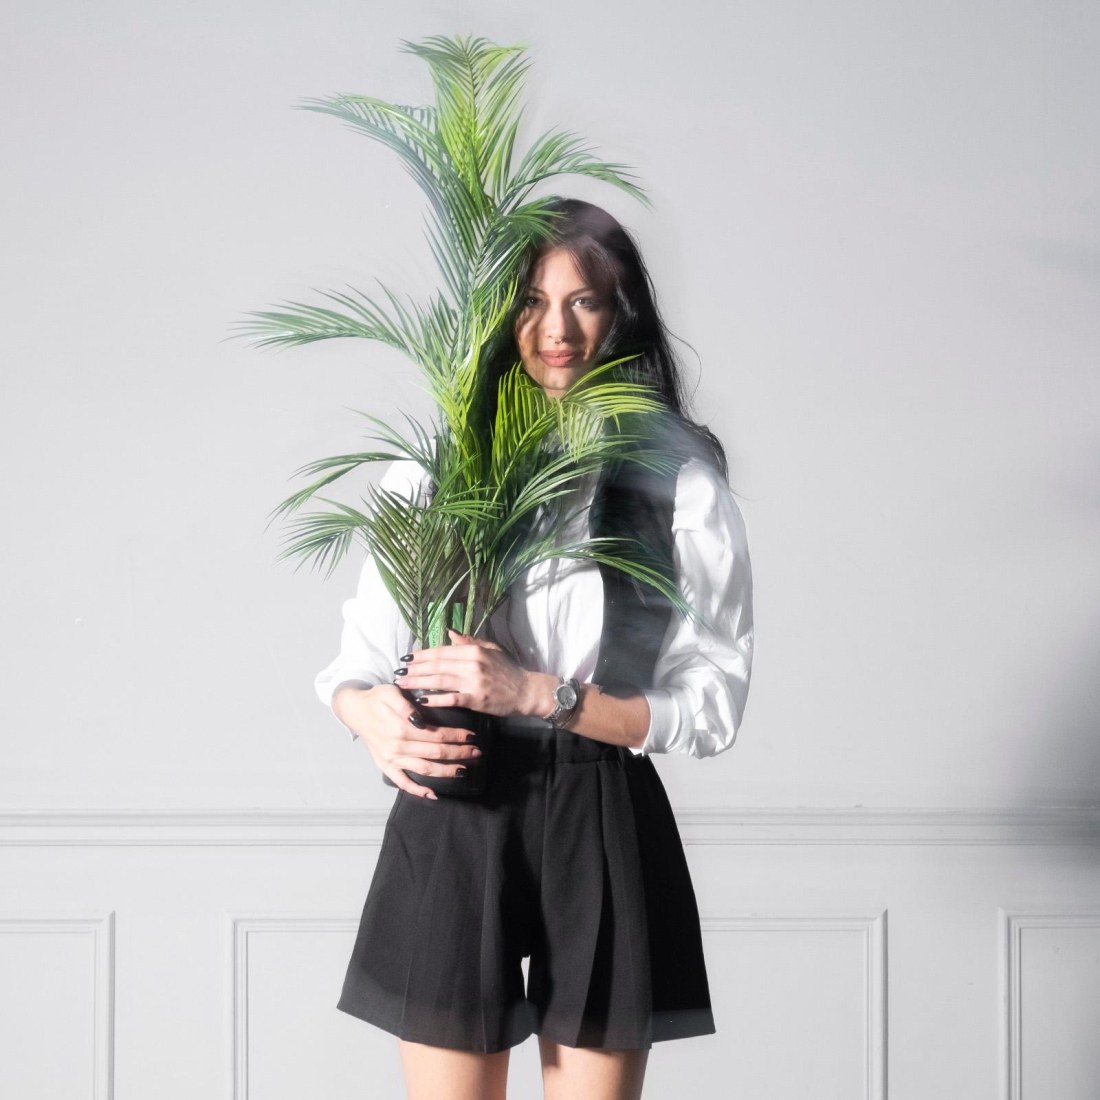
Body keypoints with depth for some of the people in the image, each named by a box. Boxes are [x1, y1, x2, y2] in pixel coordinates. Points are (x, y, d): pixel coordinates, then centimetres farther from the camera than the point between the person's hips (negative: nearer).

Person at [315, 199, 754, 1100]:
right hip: (451, 822, 1)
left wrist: (536, 693, -17)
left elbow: (712, 707, -6)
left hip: (602, 829, -1)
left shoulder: (681, 482, -2)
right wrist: (374, 716, -13)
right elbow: (358, 659, 10)